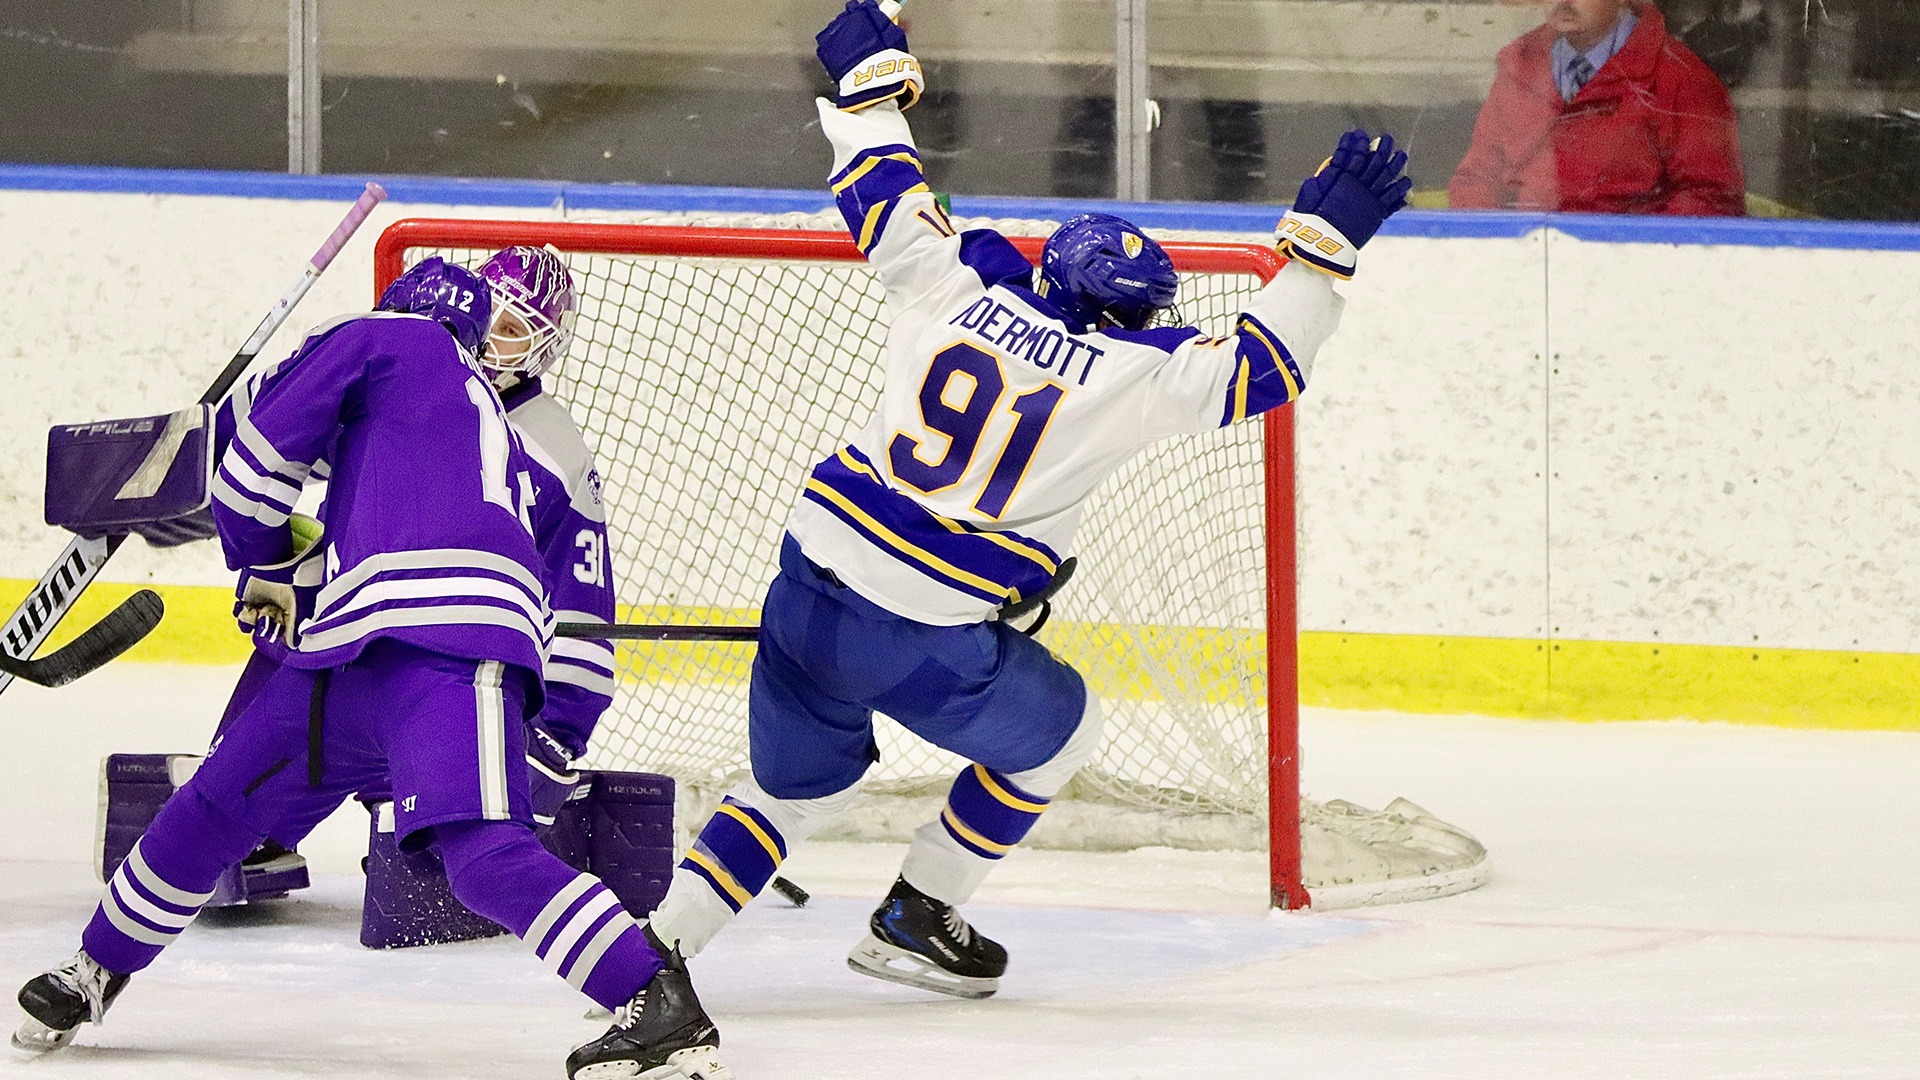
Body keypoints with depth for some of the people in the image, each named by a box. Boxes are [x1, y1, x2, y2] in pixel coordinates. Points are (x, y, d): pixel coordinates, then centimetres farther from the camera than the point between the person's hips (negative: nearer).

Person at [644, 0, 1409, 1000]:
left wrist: (871, 84, 33)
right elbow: (1252, 363, -2)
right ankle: (912, 925, 26)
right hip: (924, 644, -5)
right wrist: (1323, 242, 2)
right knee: (1057, 732, 22)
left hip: (807, 581, 5)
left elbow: (885, 202, 19)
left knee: (798, 785, 24)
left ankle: (655, 946, 11)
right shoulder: (1128, 375, -6)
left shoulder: (959, 290, 6)